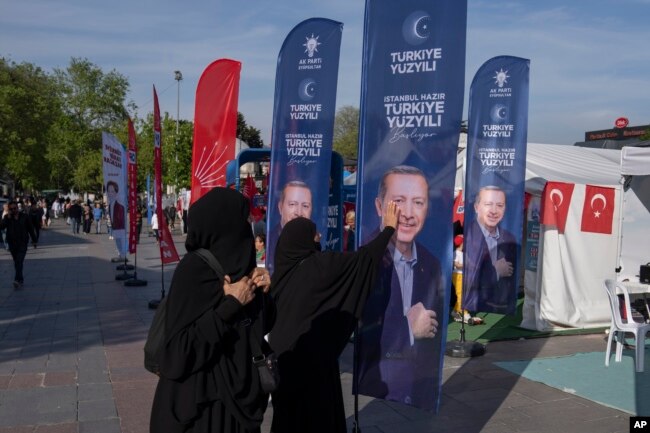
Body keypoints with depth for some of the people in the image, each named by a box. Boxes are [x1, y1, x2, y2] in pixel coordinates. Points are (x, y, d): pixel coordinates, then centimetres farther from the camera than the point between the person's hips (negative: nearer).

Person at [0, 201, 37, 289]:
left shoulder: (25, 217, 0)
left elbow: (31, 229, 7)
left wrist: (34, 240, 10)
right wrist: (8, 217, -17)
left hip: (22, 243, -3)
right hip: (12, 243, 3)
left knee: (19, 261, -16)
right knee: (16, 262, 10)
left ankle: (17, 280, -25)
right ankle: (21, 279, 20)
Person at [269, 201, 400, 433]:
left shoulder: (284, 265, 1)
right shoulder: (320, 264, -14)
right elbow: (364, 256, -9)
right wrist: (390, 227, 4)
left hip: (283, 350, 7)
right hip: (311, 353, -6)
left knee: (288, 411, 18)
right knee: (316, 413, 7)